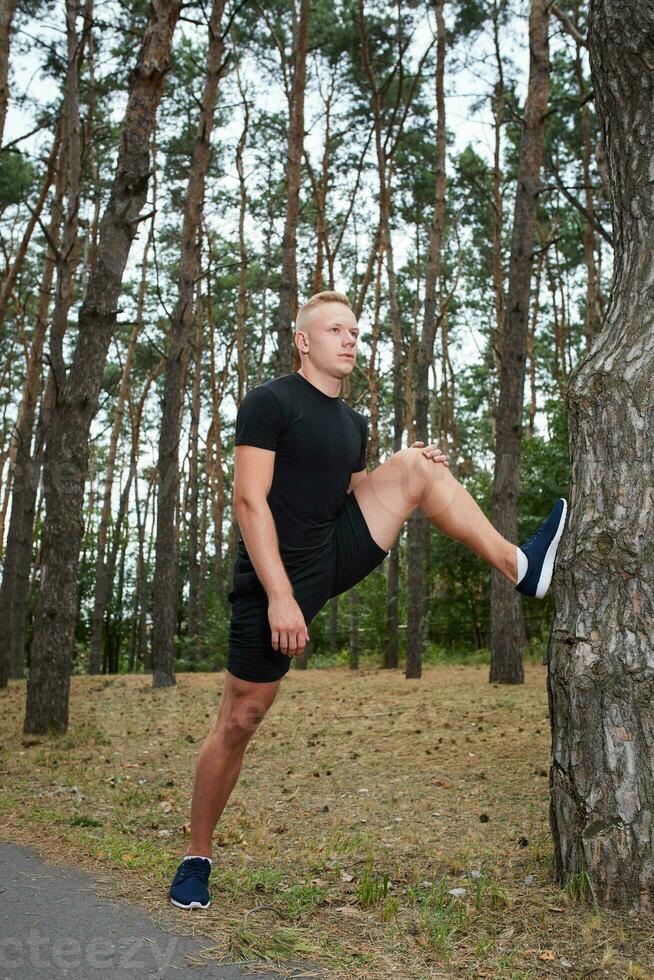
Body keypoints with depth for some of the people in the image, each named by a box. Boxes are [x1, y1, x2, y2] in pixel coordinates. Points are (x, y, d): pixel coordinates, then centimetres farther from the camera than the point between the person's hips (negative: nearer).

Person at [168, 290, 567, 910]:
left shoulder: (352, 423, 14)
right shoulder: (269, 402, -9)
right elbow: (249, 501, -18)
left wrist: (409, 472, 1)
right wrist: (280, 596, -25)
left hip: (337, 557, 6)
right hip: (277, 577, -6)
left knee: (413, 464, -4)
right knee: (239, 721, -1)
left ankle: (519, 567, -8)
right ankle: (196, 858, 18)